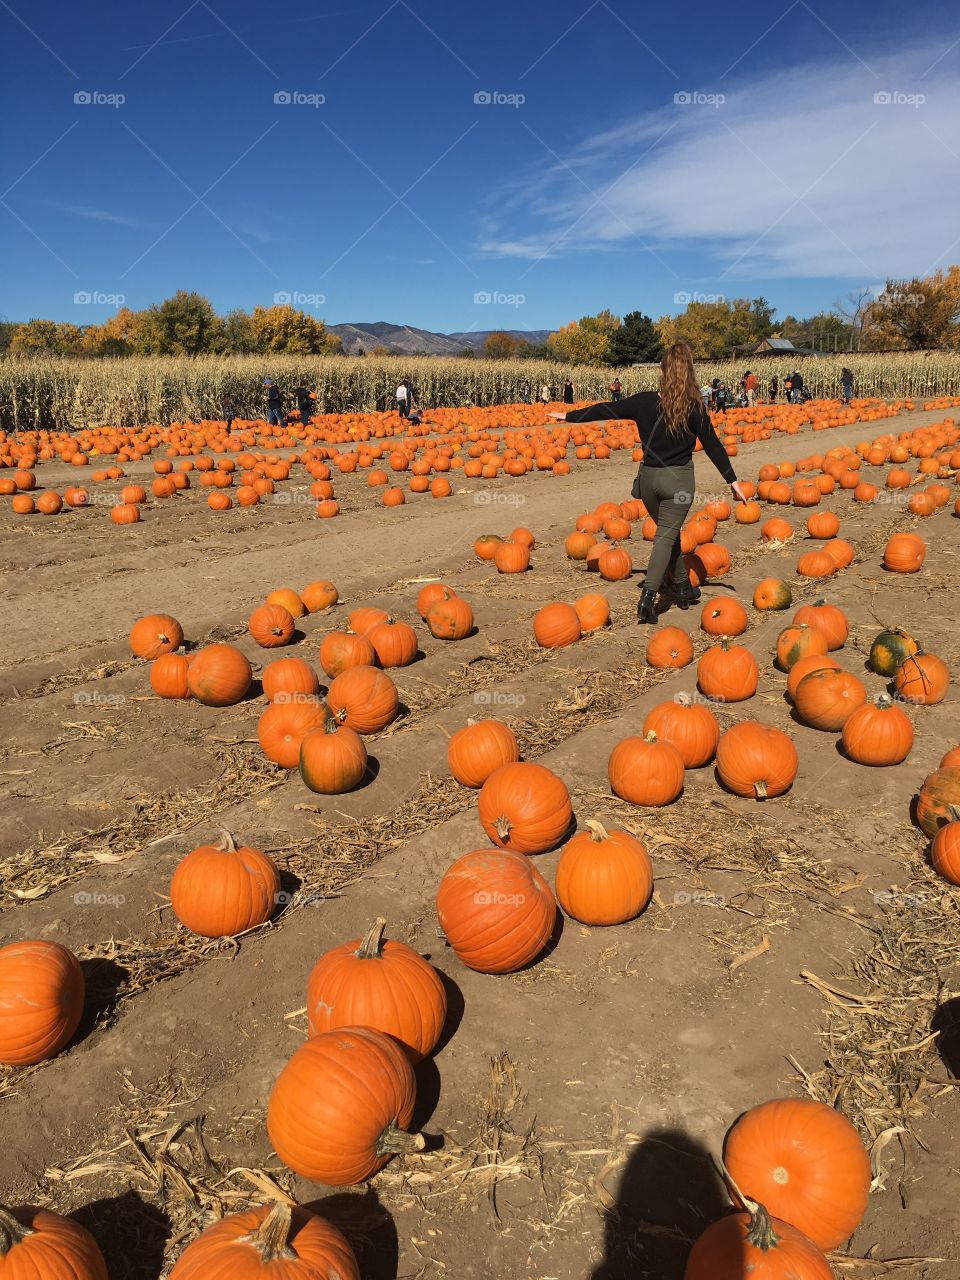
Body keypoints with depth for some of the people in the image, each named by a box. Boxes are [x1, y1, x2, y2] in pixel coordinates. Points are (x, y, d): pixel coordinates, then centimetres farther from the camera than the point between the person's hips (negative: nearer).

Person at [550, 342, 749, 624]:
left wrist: (569, 416, 17)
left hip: (648, 476, 3)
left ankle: (683, 588, 31)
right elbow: (712, 445, -7)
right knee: (666, 536, -2)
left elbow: (605, 410, 4)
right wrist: (733, 481, 0)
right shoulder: (694, 408, -11)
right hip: (678, 479, -3)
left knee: (669, 531, 21)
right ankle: (647, 598, -15)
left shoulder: (644, 402, -5)